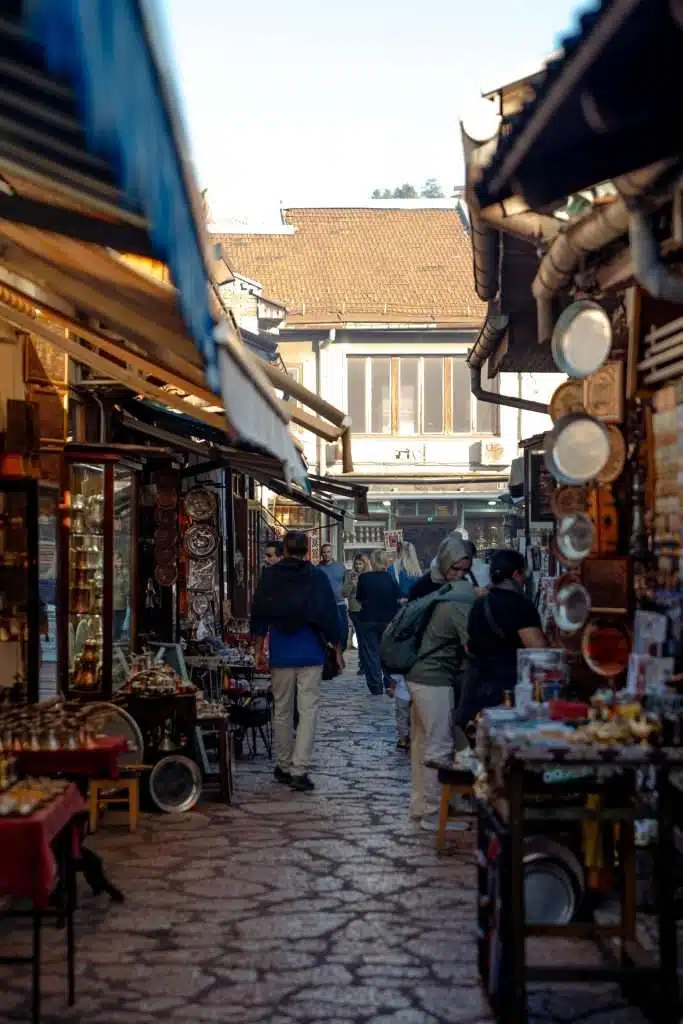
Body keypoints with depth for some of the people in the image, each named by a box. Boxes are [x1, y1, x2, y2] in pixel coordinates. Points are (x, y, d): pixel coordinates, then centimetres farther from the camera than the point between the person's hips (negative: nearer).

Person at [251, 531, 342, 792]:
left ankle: (284, 766, 21)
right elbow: (330, 616, 0)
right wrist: (337, 650, 10)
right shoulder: (317, 577, -2)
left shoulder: (270, 576, 2)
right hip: (311, 655, -2)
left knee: (282, 711, 13)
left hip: (280, 655, 2)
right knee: (308, 710, -2)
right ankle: (299, 770, -11)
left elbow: (259, 616, 3)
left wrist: (259, 652, 10)